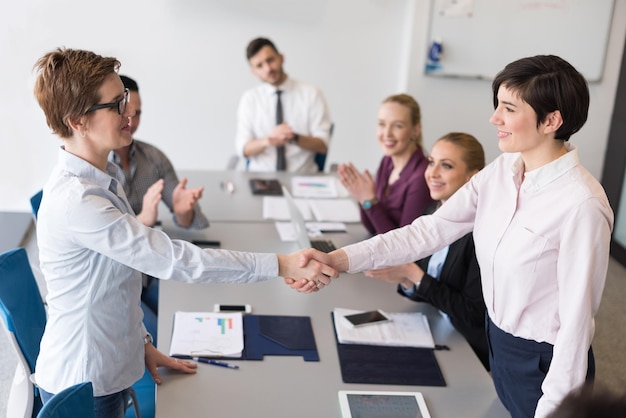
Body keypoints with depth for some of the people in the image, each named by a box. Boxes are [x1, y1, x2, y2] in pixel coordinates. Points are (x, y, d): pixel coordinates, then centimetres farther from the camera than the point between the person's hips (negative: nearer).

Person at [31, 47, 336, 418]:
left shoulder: (103, 177, 3)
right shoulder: (74, 201, -28)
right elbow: (172, 260, -31)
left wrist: (141, 342, 12)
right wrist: (281, 265, -29)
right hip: (83, 384, -8)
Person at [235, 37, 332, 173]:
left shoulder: (311, 94, 4)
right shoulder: (249, 98, 8)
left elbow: (322, 145, 0)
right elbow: (243, 149, 1)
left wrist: (295, 138, -18)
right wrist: (268, 140, -18)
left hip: (302, 177, 0)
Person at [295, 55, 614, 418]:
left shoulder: (581, 204, -26)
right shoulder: (501, 171, -5)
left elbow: (577, 317, -21)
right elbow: (431, 230, -9)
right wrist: (339, 260, -18)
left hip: (545, 363, -7)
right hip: (498, 341, 7)